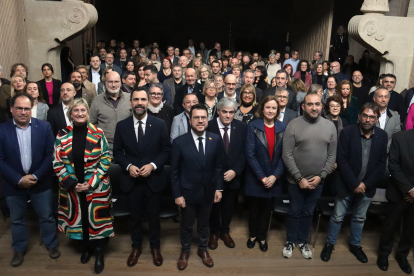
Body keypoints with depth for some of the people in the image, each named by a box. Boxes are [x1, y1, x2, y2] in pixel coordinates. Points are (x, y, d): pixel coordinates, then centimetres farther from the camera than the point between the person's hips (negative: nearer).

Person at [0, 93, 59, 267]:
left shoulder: (44, 127, -5)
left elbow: (50, 154, -7)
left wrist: (36, 176, -15)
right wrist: (19, 179, -16)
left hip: (40, 183, 0)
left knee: (47, 216, 13)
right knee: (17, 219, 17)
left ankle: (51, 244, 35)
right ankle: (19, 250, 37)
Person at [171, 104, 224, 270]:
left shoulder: (216, 140, -7)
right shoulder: (179, 142, -14)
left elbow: (219, 166, 0)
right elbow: (175, 172, -9)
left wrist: (218, 188, -2)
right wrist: (177, 194, -10)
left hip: (208, 192, 2)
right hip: (187, 193, -2)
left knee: (204, 224, 22)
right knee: (186, 225, 18)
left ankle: (203, 249, 45)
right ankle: (185, 251, 43)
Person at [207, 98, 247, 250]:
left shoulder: (241, 127, -4)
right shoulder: (209, 127, -14)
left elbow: (244, 152, -4)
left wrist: (235, 171, -14)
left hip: (233, 176, 3)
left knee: (229, 206, 19)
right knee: (214, 206, 17)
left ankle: (225, 231, 43)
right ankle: (214, 233, 41)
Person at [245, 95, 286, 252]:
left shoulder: (282, 128, 0)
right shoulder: (253, 126, -7)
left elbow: (284, 155, -2)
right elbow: (250, 154, -12)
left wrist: (275, 176, -12)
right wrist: (262, 177, -15)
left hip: (273, 178, 2)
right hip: (255, 178, -2)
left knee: (266, 208, 14)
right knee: (254, 207, 12)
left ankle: (262, 236, 34)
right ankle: (252, 234, 34)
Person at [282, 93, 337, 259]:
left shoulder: (330, 126, -2)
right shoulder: (293, 125, -11)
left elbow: (332, 155, 0)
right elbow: (287, 155, -12)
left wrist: (321, 176, -9)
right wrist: (299, 178, -14)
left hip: (317, 181, 2)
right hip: (296, 180, -2)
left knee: (308, 213, 17)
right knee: (294, 212, 13)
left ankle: (302, 241, 36)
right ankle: (290, 241, 33)